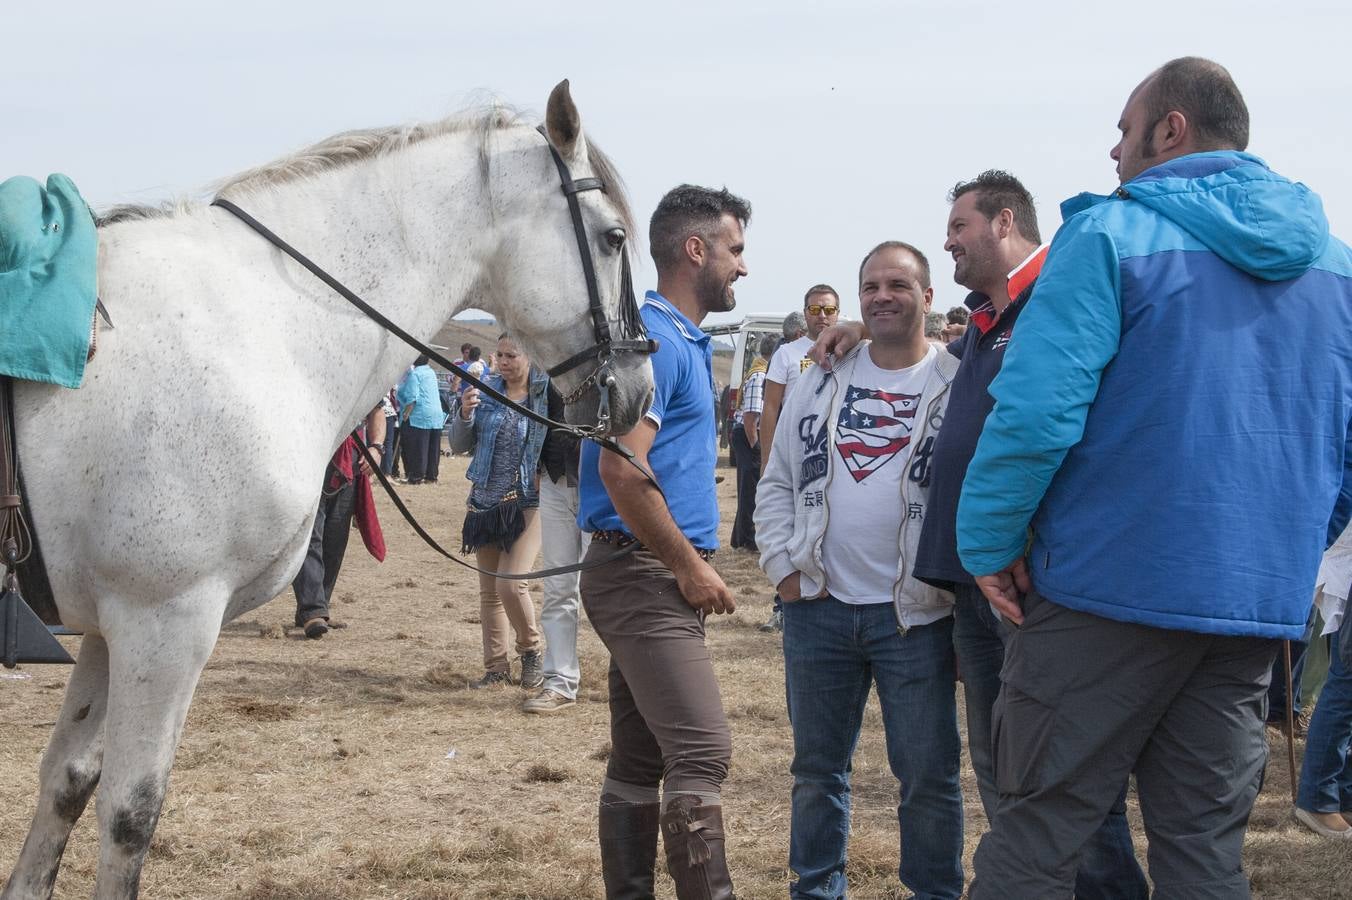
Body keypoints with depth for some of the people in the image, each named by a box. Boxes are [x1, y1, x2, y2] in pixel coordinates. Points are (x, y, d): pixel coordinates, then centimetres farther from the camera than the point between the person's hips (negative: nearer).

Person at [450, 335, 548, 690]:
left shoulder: (547, 394, -7)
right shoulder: (486, 391, 4)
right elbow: (459, 446, 5)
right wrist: (465, 415, -12)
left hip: (527, 502, -5)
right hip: (485, 501, 5)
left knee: (511, 584, -14)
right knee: (489, 591, 10)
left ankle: (530, 650, 11)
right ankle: (496, 668, 20)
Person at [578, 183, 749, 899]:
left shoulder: (685, 341, 18)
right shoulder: (654, 337, -14)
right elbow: (623, 470, -23)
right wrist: (692, 567, -16)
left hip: (651, 578, 10)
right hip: (646, 574, -10)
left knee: (639, 758, 11)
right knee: (702, 752, -16)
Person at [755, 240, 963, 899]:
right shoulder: (823, 380, 9)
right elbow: (778, 482, 13)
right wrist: (784, 566, 2)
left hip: (915, 615, -4)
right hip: (818, 607, 4)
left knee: (928, 773, 3)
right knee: (817, 768, 14)